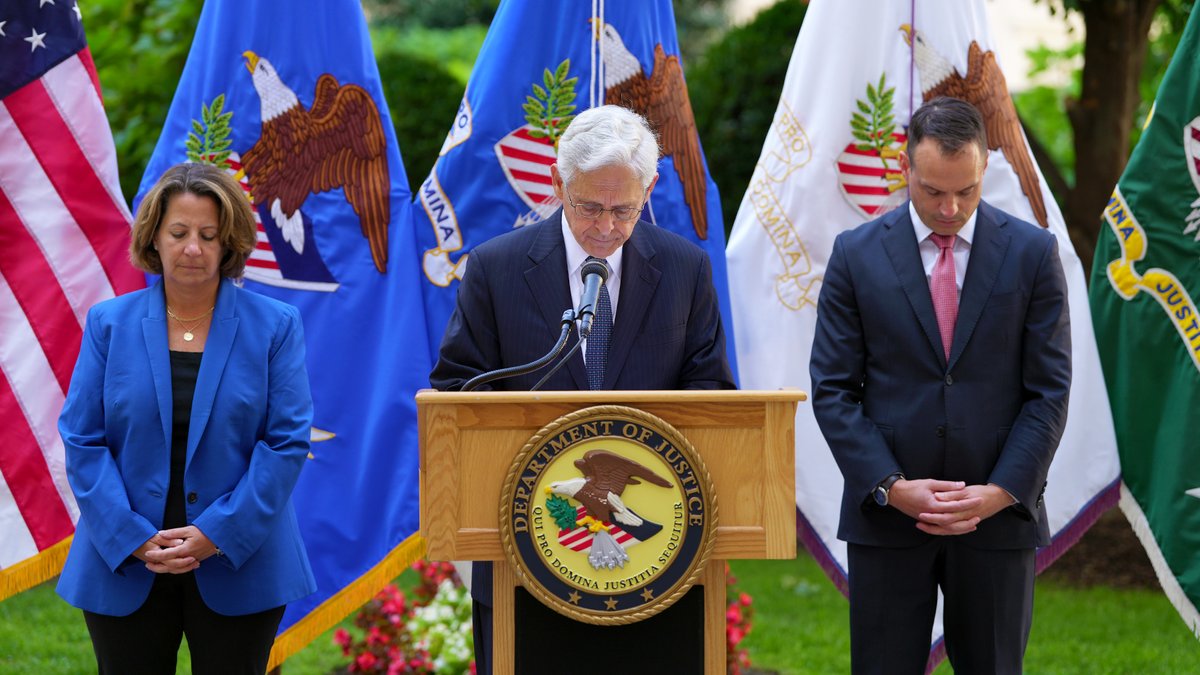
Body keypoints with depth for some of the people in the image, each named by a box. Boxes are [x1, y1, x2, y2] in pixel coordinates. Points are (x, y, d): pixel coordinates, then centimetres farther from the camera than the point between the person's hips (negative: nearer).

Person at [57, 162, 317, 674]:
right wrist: (132, 537, -12)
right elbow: (83, 442, 0)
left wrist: (218, 534, -14)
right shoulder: (109, 325, 4)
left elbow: (287, 442, -5)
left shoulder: (274, 327, 1)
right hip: (124, 571, 1)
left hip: (238, 568, -1)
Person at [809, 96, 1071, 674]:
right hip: (886, 517, 0)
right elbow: (833, 389, 0)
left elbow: (1049, 390, 1)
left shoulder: (1033, 252, 2)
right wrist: (892, 487, -11)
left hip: (999, 516, 0)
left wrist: (1000, 492, -10)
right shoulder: (856, 254, 1)